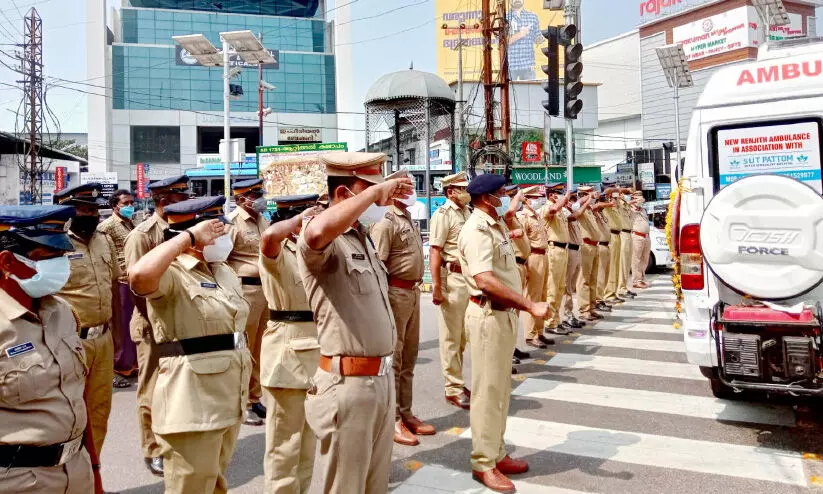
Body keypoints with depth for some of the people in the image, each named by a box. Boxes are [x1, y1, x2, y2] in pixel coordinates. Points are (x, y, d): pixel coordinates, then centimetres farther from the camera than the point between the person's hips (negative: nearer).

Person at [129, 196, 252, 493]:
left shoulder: (226, 272, 11)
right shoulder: (172, 274, -16)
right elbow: (139, 276, -40)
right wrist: (189, 235, -28)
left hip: (230, 399, 8)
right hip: (193, 404, -8)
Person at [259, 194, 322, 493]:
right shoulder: (277, 254, -15)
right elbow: (269, 236, -38)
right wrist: (300, 219, -24)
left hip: (316, 350, 8)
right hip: (288, 351, -8)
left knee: (308, 436, 21)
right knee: (285, 441, 3)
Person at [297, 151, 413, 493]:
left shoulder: (363, 236, 14)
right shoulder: (324, 243, -16)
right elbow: (317, 232, -43)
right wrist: (375, 192, -32)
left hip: (382, 378, 9)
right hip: (349, 384, -9)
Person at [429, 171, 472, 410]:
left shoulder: (466, 212, 14)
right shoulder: (443, 214, -11)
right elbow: (434, 251, -17)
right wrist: (436, 287, -21)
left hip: (468, 278, 8)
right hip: (452, 278, -8)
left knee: (462, 336, 16)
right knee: (451, 337, 0)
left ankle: (458, 383, 28)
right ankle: (453, 389, 10)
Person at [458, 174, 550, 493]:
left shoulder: (496, 224, 12)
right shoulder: (477, 230, -19)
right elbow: (485, 280, -31)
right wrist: (530, 305, -31)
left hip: (505, 313, 10)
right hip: (488, 315, -10)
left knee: (500, 388, 17)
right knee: (488, 390, -1)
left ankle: (496, 453, 30)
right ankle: (483, 463, 11)